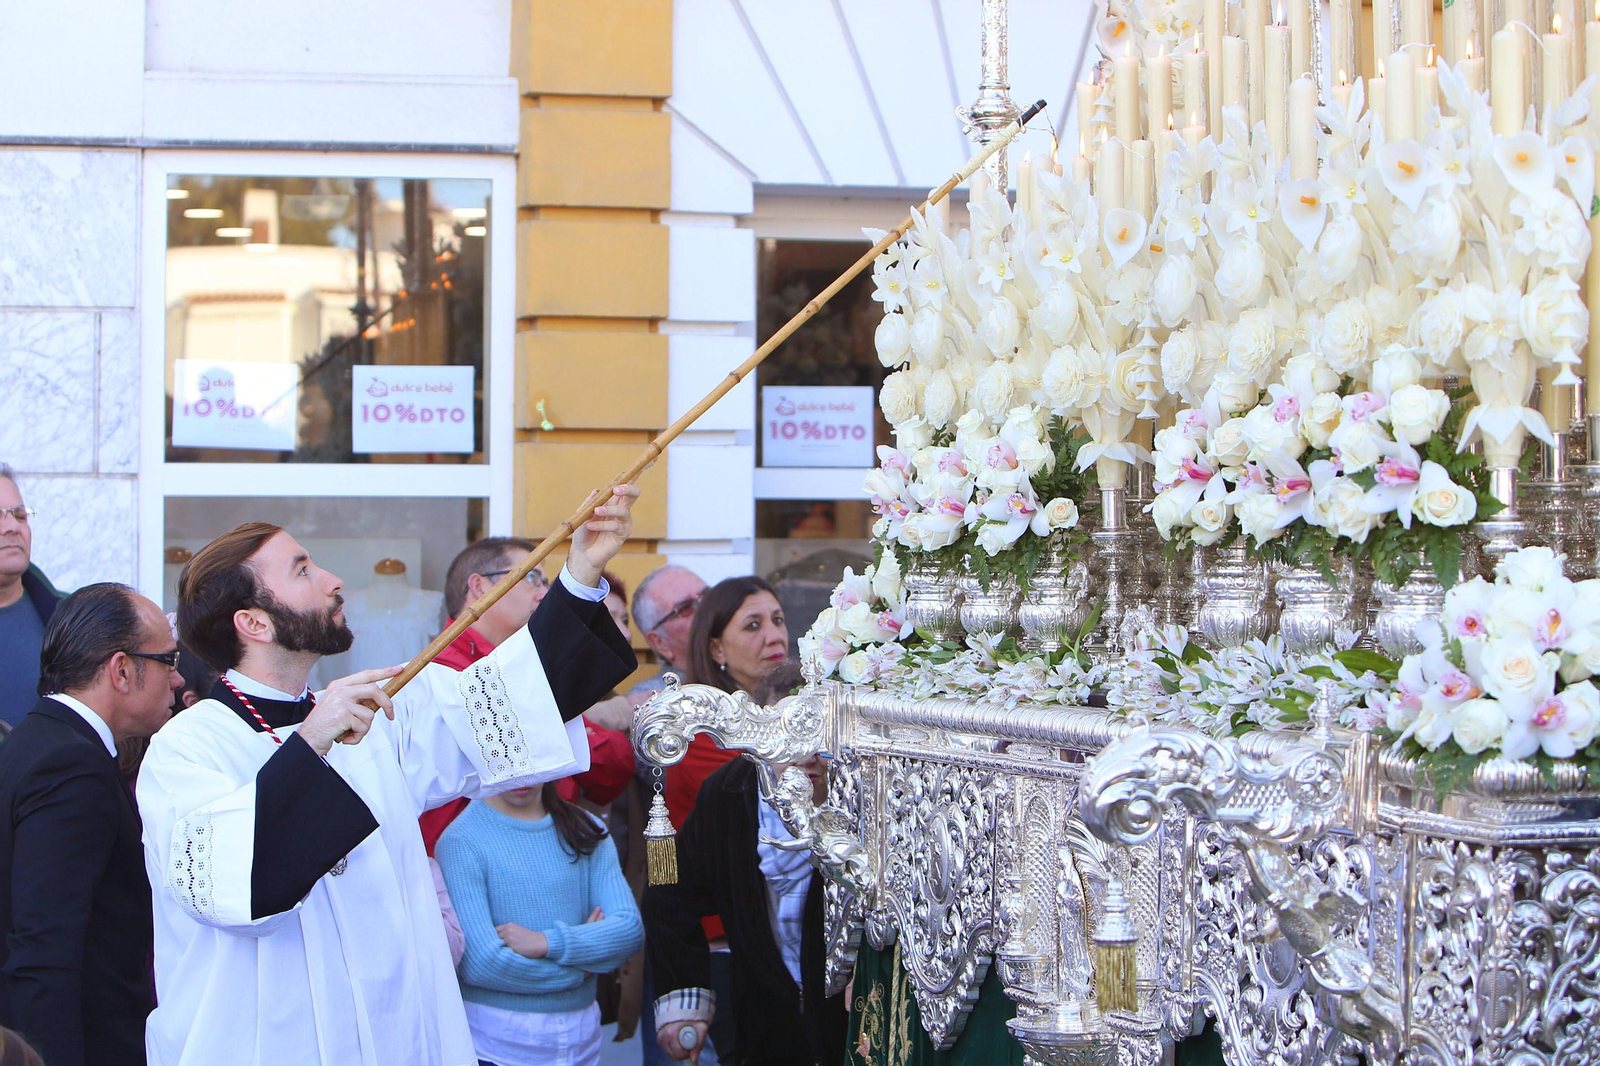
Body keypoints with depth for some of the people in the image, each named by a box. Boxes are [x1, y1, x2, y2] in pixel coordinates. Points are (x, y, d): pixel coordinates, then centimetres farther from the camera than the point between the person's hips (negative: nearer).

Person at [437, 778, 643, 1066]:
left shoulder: (587, 830, 3)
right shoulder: (461, 841, -12)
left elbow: (631, 928, -6)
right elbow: (479, 963, -19)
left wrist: (548, 942, -19)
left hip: (582, 1036, 4)